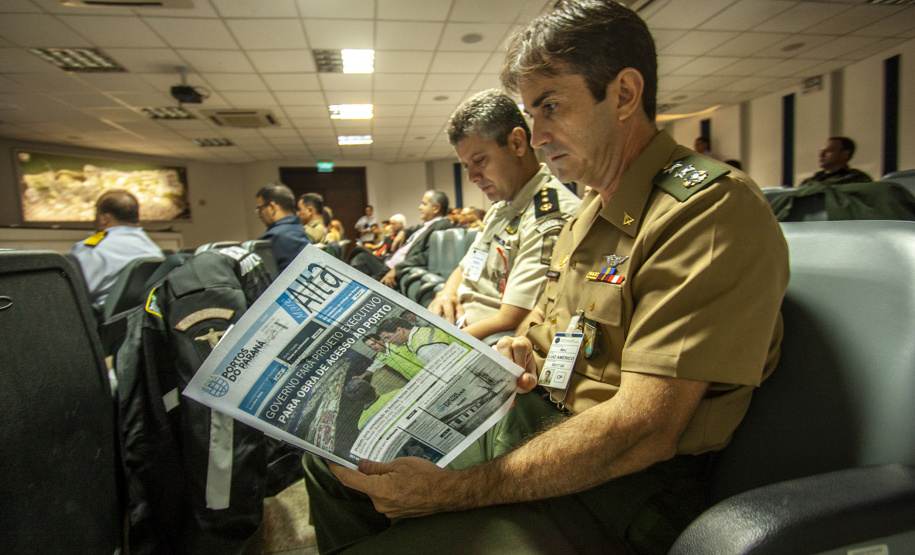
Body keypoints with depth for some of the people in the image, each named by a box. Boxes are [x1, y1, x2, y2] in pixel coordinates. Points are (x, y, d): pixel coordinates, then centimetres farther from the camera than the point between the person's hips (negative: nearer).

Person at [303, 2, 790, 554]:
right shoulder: (591, 210, 12)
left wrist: (452, 489, -26)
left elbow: (644, 431, -26)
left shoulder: (713, 208, -19)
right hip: (536, 420, 8)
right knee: (333, 458, 8)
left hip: (620, 488, -8)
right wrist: (528, 357, -1)